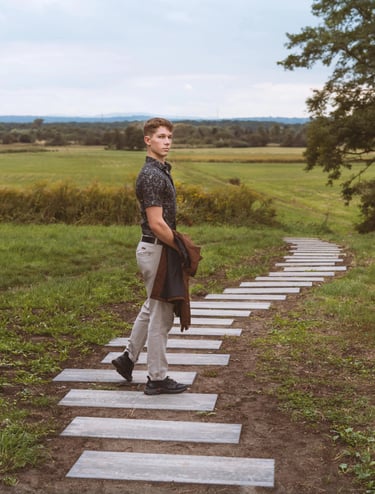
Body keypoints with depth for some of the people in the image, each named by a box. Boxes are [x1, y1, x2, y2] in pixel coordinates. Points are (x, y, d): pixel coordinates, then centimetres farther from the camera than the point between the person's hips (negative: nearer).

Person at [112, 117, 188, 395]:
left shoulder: (161, 171, 13)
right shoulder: (151, 176, -20)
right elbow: (156, 224, -24)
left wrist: (179, 245, 16)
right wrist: (181, 249, -15)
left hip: (157, 249, 10)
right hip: (156, 250, -10)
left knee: (152, 309, 22)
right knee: (161, 314, -2)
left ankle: (129, 357, 34)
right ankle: (157, 378, 8)